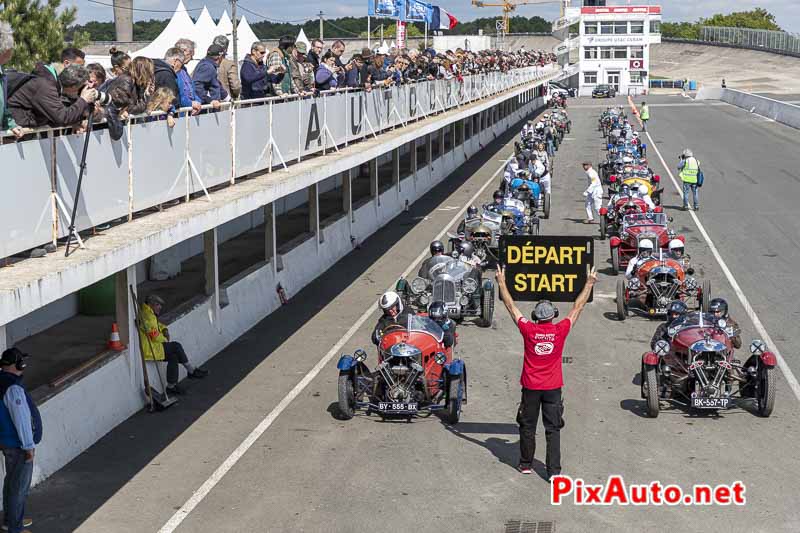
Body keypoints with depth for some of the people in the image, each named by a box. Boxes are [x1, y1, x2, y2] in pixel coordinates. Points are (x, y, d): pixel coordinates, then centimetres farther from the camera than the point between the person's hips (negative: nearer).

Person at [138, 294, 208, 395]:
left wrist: (164, 330, 10)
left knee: (173, 356, 2)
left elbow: (157, 324, 31)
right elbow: (154, 335, -21)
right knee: (176, 346, -12)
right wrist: (165, 340, -3)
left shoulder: (150, 314, 15)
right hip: (149, 349, -11)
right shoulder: (147, 316, -19)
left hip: (153, 345, 11)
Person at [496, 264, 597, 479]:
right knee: (553, 430, 1)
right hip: (553, 387, 0)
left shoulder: (529, 330, -8)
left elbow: (511, 306, 2)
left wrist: (501, 282, 11)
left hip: (531, 387, 0)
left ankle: (525, 464, 25)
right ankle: (554, 471, -3)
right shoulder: (560, 330, -8)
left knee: (528, 427, 13)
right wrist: (589, 284, 13)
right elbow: (578, 307, 3)